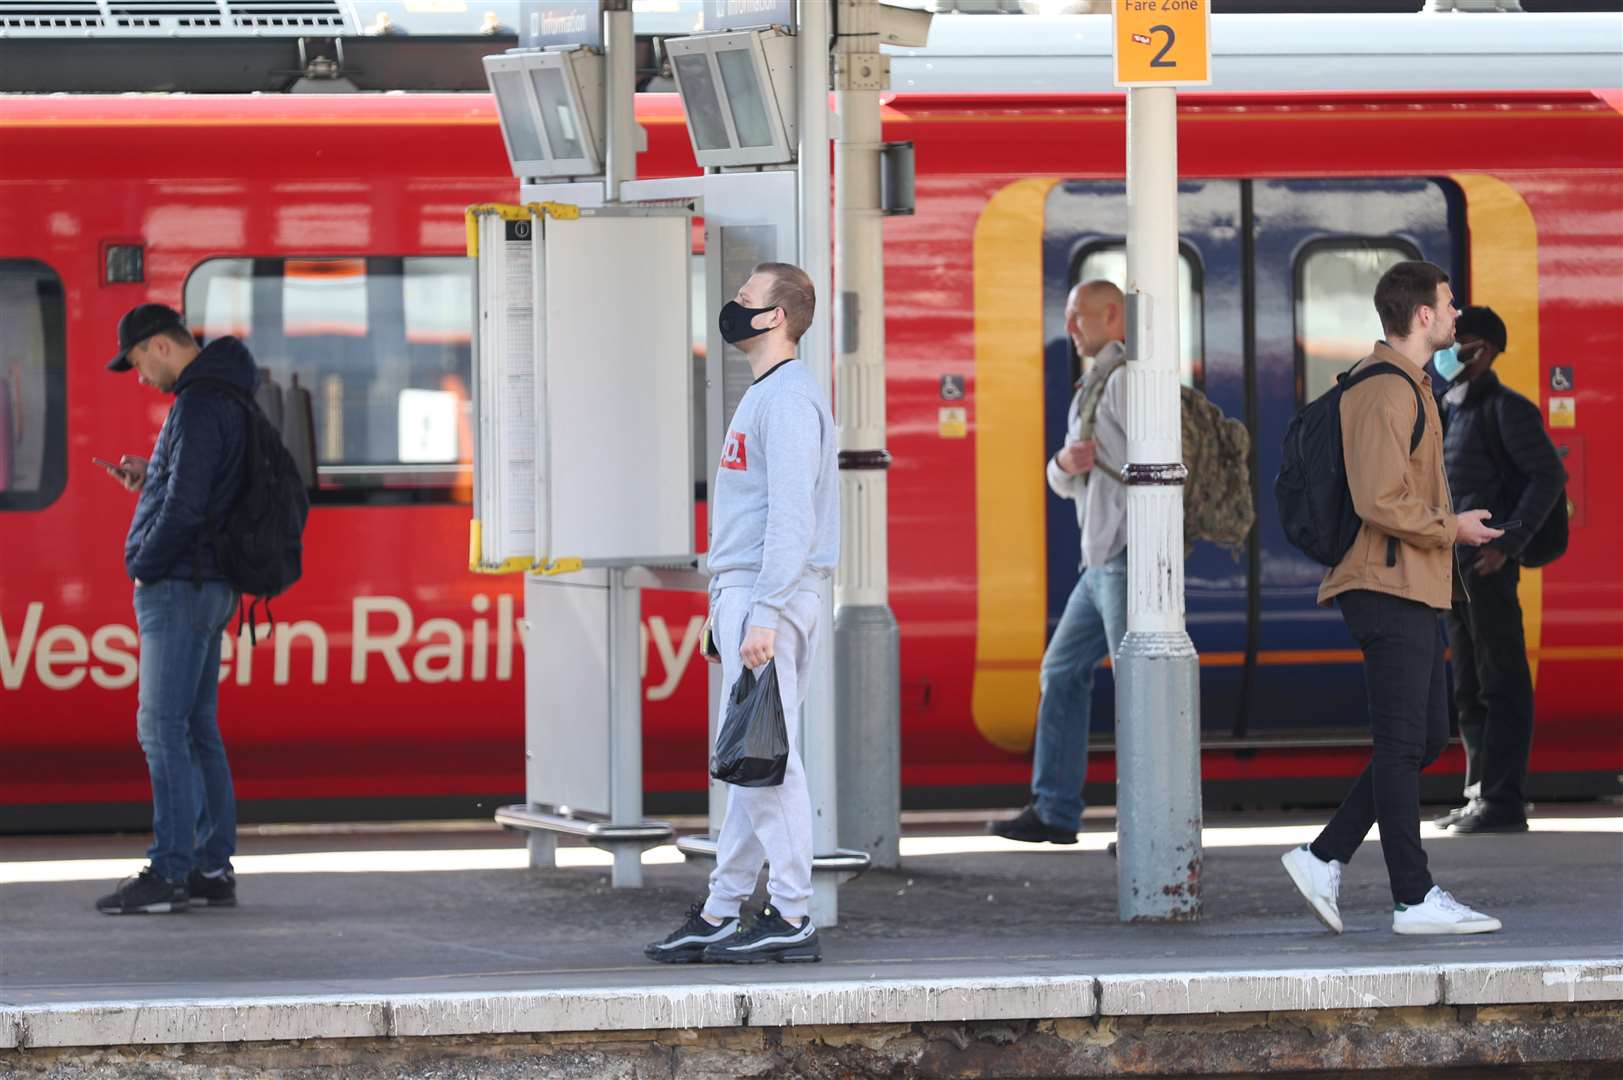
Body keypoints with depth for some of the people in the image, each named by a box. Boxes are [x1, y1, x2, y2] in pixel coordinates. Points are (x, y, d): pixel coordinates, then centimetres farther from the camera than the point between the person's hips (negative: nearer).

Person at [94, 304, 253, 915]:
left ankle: (170, 872, -13)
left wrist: (144, 566, -10)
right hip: (210, 585, 10)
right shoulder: (226, 399, 15)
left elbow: (185, 505, -23)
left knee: (163, 727, -10)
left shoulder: (196, 407, -17)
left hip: (178, 587, -10)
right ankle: (212, 867, 13)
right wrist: (150, 476, 12)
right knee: (197, 728, 12)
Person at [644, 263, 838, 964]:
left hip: (771, 592, -10)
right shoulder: (764, 395, 21)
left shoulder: (789, 398, -12)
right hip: (742, 592, 10)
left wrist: (762, 616, -24)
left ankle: (791, 918, -8)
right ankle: (719, 915, 12)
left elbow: (791, 517, -20)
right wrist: (726, 609, 22)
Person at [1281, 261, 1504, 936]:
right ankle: (1415, 899, -3)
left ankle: (1324, 859, 13)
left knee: (1427, 737, 11)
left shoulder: (1407, 386, 20)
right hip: (1391, 591, -11)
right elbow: (1381, 502, -21)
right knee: (1403, 744, -6)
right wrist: (1452, 529, -11)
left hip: (1414, 591, 11)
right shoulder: (1387, 392, -14)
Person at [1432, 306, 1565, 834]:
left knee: (1502, 685, -7)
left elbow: (1549, 475, -16)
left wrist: (1507, 543, -21)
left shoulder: (1506, 409, -8)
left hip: (1489, 564, -9)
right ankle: (1480, 795, 16)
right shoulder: (1449, 409, 18)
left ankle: (1503, 800, -9)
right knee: (1470, 690, 11)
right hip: (1455, 567, 9)